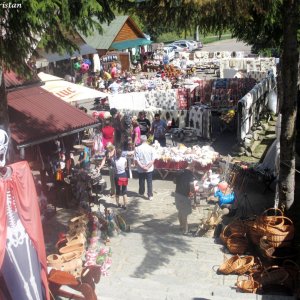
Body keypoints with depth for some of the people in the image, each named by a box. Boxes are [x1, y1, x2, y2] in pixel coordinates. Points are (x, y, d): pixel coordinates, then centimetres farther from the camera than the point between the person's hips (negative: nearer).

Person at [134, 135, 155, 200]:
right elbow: (153, 160, -11)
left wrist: (142, 166, -12)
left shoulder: (137, 148, -12)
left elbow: (136, 160, -14)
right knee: (149, 182, 9)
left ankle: (141, 193, 36)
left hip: (140, 169, 0)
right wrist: (148, 167, -9)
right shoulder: (151, 148, -10)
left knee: (141, 181, 18)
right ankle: (150, 195, 9)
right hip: (149, 169, 0)